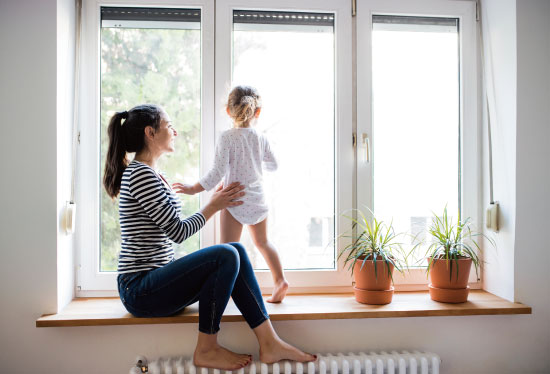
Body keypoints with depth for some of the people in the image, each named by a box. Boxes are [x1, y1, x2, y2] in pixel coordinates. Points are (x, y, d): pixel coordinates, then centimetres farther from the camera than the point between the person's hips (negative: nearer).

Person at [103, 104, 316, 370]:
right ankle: (206, 350, -8)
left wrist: (216, 202, 11)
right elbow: (178, 232, -16)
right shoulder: (140, 174, -15)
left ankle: (269, 344, -6)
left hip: (153, 282, 9)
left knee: (236, 251, -4)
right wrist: (213, 206, -3)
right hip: (140, 290, -9)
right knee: (226, 256, -24)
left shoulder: (153, 176, 17)